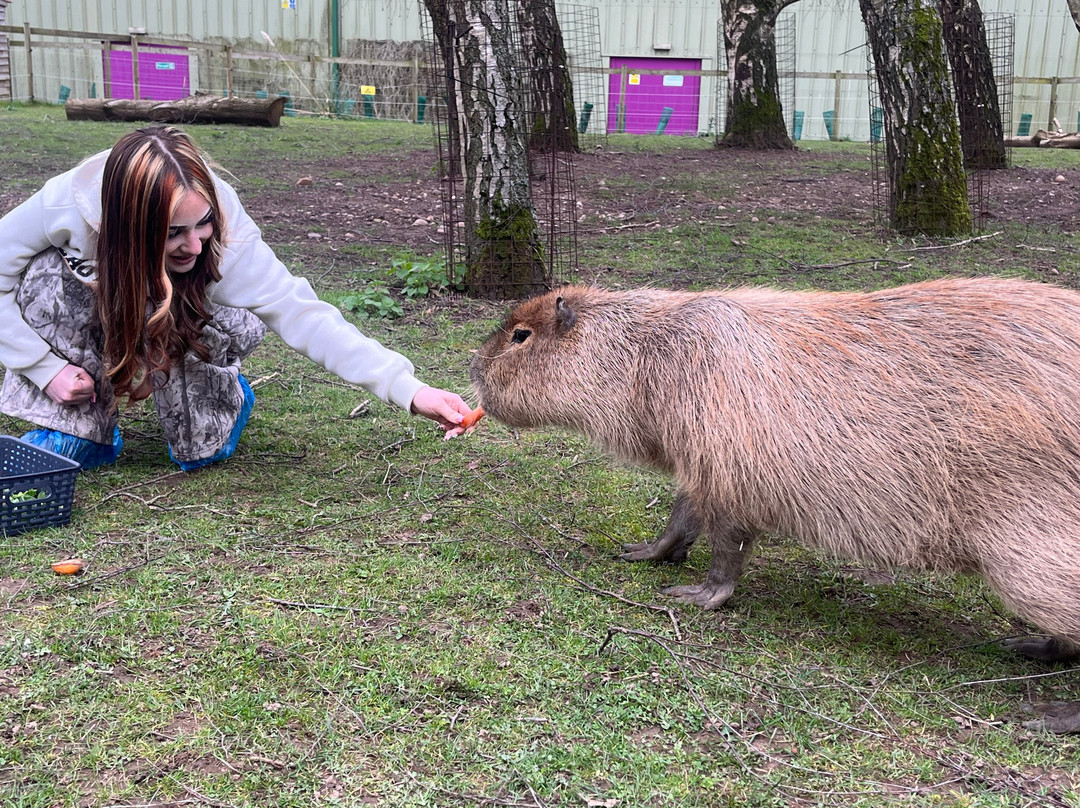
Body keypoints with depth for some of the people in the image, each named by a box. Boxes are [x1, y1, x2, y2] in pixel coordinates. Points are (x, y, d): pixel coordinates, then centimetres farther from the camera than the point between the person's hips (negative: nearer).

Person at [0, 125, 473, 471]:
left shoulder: (228, 234, -37)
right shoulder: (66, 205, -35)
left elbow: (301, 314, -45)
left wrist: (408, 390, -55)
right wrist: (46, 369, -23)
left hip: (177, 330, -1)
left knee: (235, 325, -36)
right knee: (50, 273, -31)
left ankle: (227, 396, 0)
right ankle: (76, 430, -12)